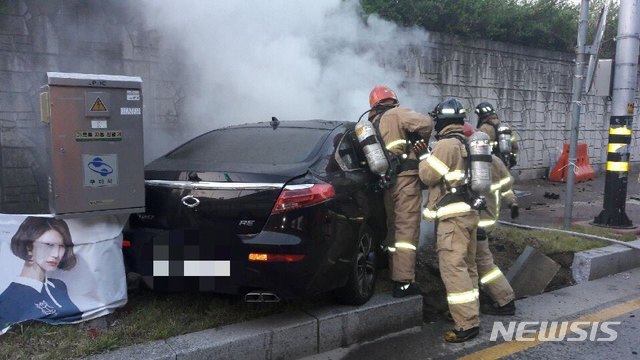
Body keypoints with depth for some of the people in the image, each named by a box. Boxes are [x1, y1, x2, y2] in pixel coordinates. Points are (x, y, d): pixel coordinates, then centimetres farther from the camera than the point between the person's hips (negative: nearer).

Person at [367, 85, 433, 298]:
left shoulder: (371, 125, 18)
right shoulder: (396, 114, -4)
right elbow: (425, 123, -16)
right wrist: (421, 141, 2)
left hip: (386, 181, 7)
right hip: (406, 177, -7)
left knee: (395, 229, 16)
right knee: (407, 229, -7)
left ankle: (397, 276, 22)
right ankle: (404, 282, -9)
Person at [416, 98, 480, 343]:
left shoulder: (447, 144, -13)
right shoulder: (465, 143, 17)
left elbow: (428, 176, -11)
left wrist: (424, 156, 5)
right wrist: (429, 155, 18)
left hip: (453, 216, -10)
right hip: (468, 213, 10)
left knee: (453, 269, -9)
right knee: (467, 267, 15)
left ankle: (467, 325, -9)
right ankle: (469, 316, 23)